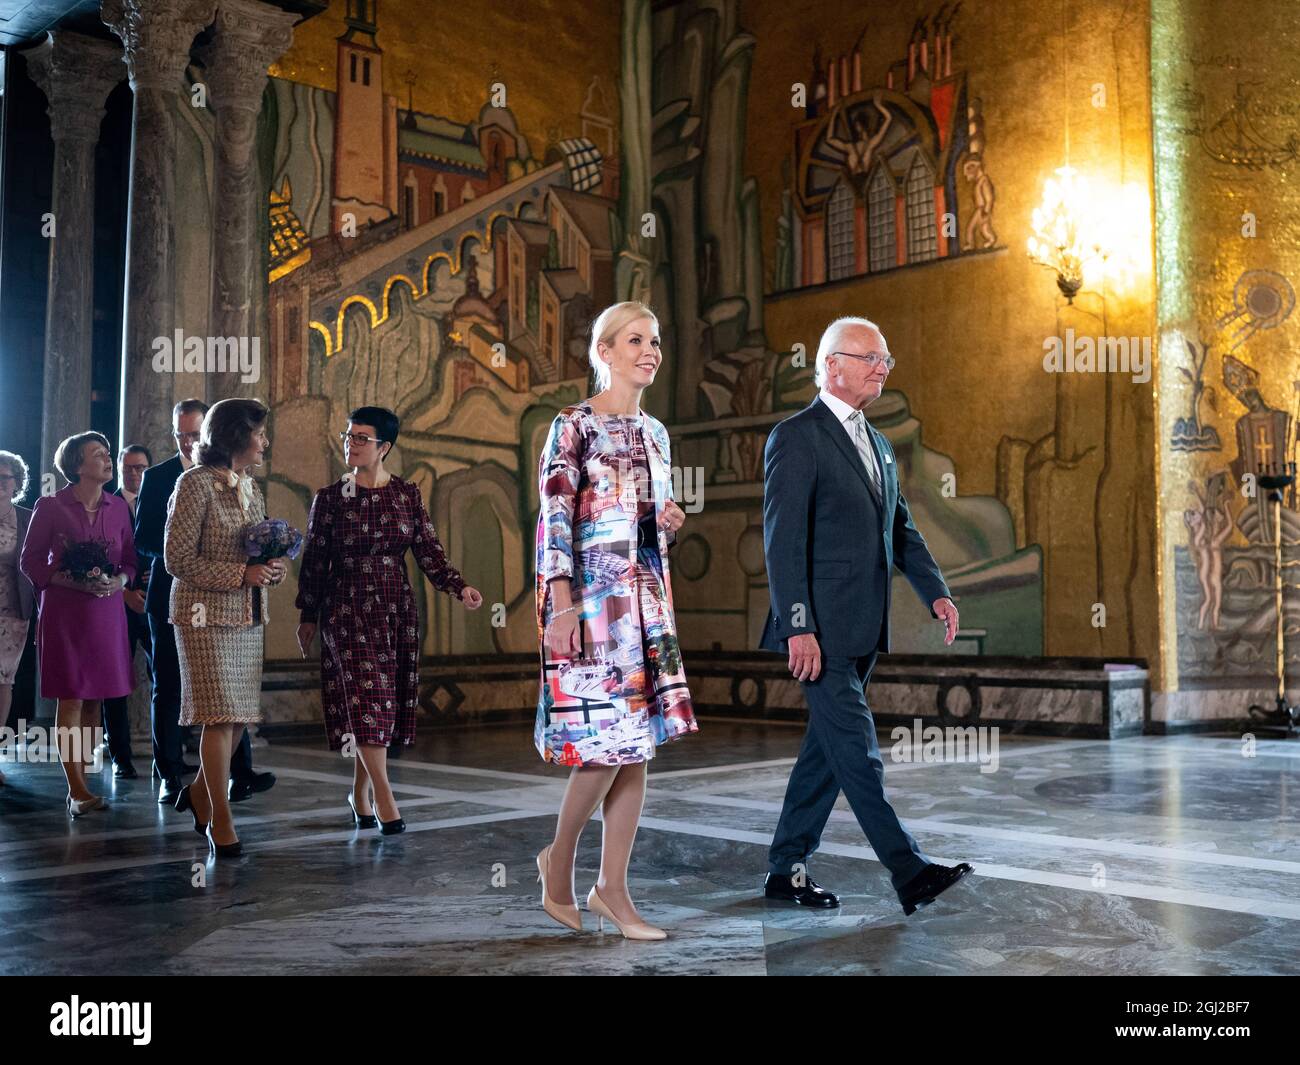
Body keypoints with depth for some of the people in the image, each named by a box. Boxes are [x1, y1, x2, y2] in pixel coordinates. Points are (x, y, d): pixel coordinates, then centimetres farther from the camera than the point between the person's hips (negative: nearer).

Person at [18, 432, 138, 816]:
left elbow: (130, 559, 13)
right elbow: (30, 560, -1)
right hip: (64, 611, -4)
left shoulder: (118, 508, 8)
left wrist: (119, 581, -9)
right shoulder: (51, 506, -2)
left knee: (94, 698, 5)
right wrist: (72, 582, -16)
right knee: (71, 698, -5)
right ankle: (77, 789, -3)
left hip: (106, 611, 4)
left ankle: (79, 783, 14)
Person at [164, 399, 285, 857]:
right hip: (206, 614, -7)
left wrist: (272, 569, 0)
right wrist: (241, 574, -18)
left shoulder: (251, 487, 13)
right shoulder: (196, 482, -10)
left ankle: (199, 792, 30)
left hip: (248, 617, 7)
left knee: (240, 715, 9)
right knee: (222, 715, -6)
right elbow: (177, 558, -13)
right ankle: (220, 819, 5)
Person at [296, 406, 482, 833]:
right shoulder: (329, 499, 0)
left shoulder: (408, 495, 3)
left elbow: (429, 552, 1)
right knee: (366, 700, -10)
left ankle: (360, 793, 19)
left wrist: (460, 588, -13)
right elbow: (314, 560, 4)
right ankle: (383, 799, -8)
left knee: (387, 703, 5)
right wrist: (308, 616, 5)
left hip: (396, 611, 2)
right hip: (347, 611, -2)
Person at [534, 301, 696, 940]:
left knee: (640, 741, 5)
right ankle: (558, 858, 17)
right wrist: (562, 604, -18)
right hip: (593, 594, -7)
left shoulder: (654, 433, 15)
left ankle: (612, 888, 13)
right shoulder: (574, 425, -5)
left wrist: (670, 523, 2)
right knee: (606, 736, -7)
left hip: (647, 595, 7)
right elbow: (554, 518, -11)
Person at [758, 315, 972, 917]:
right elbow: (783, 539, -15)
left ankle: (787, 870, 20)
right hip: (820, 629, -9)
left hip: (862, 630, 9)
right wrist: (797, 627, -20)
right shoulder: (796, 438, -9)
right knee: (857, 748, -6)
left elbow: (901, 529, 21)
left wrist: (935, 593, 7)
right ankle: (909, 872, -3)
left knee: (828, 748, 11)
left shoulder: (878, 444, 19)